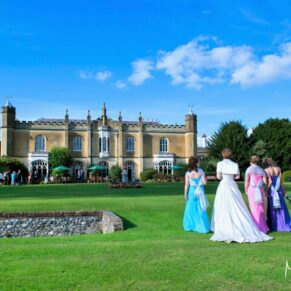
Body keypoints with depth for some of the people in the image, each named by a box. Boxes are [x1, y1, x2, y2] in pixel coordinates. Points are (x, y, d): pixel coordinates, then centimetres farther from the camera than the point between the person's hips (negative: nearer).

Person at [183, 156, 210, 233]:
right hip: (200, 192, 0)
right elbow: (205, 182, -8)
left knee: (191, 209, 12)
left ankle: (190, 226, 19)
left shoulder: (188, 173, -6)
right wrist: (205, 177, 12)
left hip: (192, 191, 1)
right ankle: (202, 227, 10)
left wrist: (185, 194, 2)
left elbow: (187, 184, -6)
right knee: (201, 209, 7)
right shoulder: (201, 171, -7)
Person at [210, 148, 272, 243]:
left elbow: (218, 176, -6)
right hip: (233, 186, 3)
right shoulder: (235, 164, 9)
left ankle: (224, 230, -5)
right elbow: (237, 176, 7)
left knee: (223, 208, 0)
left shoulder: (220, 163, -1)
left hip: (223, 186, -3)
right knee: (237, 208, 5)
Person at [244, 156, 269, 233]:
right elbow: (265, 182, 4)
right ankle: (263, 225, 17)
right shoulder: (262, 170, 9)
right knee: (261, 208, 12)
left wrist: (246, 191, 2)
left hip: (251, 189, -3)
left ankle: (258, 227, 2)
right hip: (260, 190, 3)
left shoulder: (249, 169, -1)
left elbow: (246, 181, -7)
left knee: (254, 209, 1)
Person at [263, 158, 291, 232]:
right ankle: (284, 225, 15)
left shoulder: (266, 170, -9)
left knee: (272, 208, 9)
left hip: (271, 191, -3)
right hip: (279, 190, 3)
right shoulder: (278, 169, 1)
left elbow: (270, 182, -19)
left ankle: (274, 226, 13)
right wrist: (284, 192, 4)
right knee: (281, 208, 12)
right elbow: (281, 181, -1)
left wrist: (266, 191, -9)